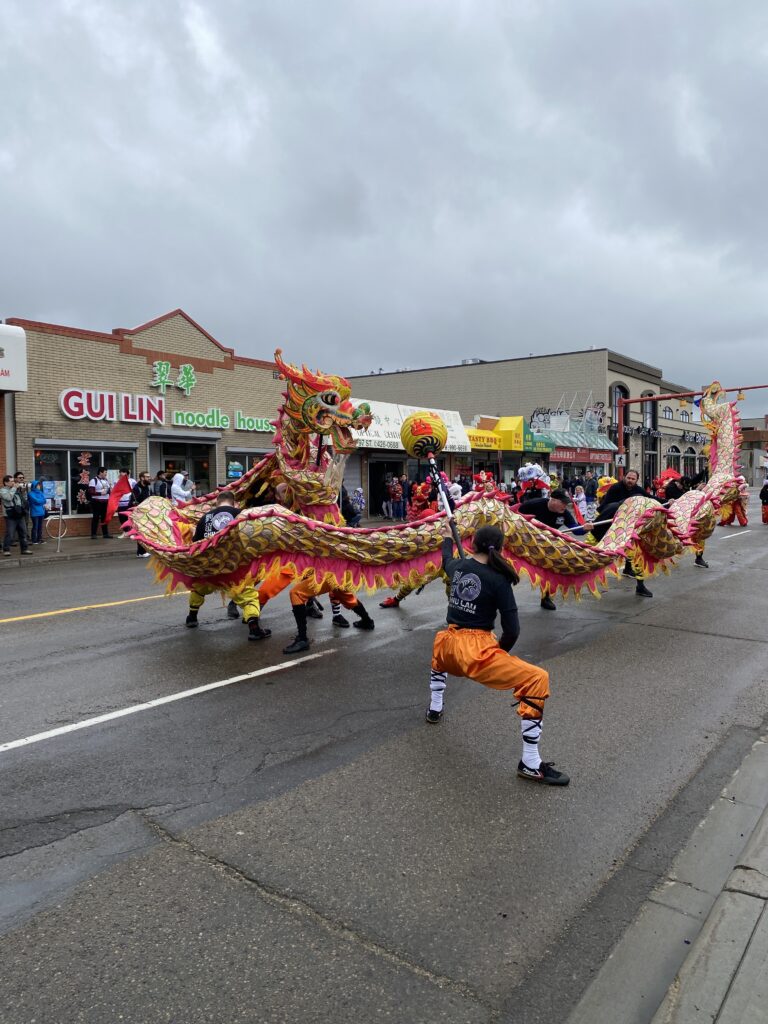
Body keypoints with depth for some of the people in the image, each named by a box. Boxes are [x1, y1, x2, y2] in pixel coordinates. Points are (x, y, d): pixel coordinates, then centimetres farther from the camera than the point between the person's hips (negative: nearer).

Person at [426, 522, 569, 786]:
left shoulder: (457, 566, 7)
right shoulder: (498, 579, -8)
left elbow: (447, 559, 35)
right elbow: (512, 630, -7)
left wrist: (447, 538, 55)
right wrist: (500, 653, 13)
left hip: (449, 645, 7)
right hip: (476, 650, -6)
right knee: (537, 680, -2)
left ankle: (435, 708, 49)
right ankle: (530, 764, -4)